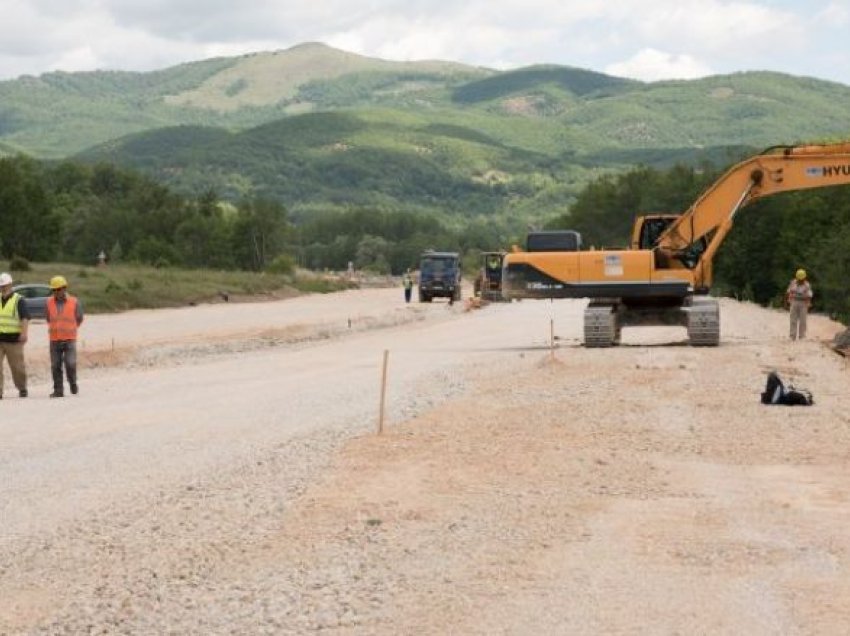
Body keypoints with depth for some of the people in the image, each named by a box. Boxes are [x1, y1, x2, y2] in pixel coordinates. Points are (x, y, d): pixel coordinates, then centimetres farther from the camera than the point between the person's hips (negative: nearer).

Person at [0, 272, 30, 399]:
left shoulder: (19, 300, -2)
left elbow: (25, 318, -12)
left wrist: (24, 333, -25)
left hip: (13, 340, -4)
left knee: (17, 366, 6)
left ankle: (22, 389, 25)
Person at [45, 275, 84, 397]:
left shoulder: (74, 303, -5)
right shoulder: (49, 302, 1)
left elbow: (79, 318, 12)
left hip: (69, 340, -2)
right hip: (54, 340, 2)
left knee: (70, 364, -10)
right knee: (56, 366, 0)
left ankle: (73, 383, 15)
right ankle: (58, 390, 6)